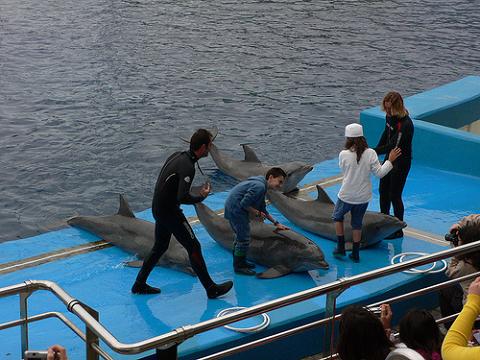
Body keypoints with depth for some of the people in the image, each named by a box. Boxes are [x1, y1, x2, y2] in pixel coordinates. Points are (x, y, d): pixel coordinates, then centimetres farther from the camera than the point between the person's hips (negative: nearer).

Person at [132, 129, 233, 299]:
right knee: (193, 247, -1)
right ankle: (211, 289, 6)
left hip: (158, 208, 10)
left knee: (160, 247, 21)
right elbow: (182, 197, -31)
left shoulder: (177, 155, 6)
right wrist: (201, 197, -14)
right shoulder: (188, 167, -24)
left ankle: (139, 285, 28)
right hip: (170, 212, -10)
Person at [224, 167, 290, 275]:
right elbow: (244, 204, -23)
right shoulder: (259, 186, -21)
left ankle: (240, 262, 35)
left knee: (239, 237, 22)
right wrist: (257, 213, -10)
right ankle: (239, 266, 7)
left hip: (232, 208, 11)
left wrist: (276, 223, 17)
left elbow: (262, 209, 19)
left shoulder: (261, 185, 13)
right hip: (236, 209, -11)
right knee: (244, 239, -3)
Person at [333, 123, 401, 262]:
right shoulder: (370, 153, -14)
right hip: (363, 197, 2)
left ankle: (340, 247, 23)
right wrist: (390, 160, 0)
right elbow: (379, 173, -12)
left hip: (346, 196, -2)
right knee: (357, 224, 19)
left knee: (337, 217, 25)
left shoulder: (343, 154, -17)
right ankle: (355, 253, 23)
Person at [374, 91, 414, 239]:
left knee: (395, 196, -1)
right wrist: (376, 150, 12)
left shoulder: (405, 124, -30)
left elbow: (393, 146, -29)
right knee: (383, 191, 20)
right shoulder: (390, 116, -2)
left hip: (401, 163, -9)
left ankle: (398, 230, 14)